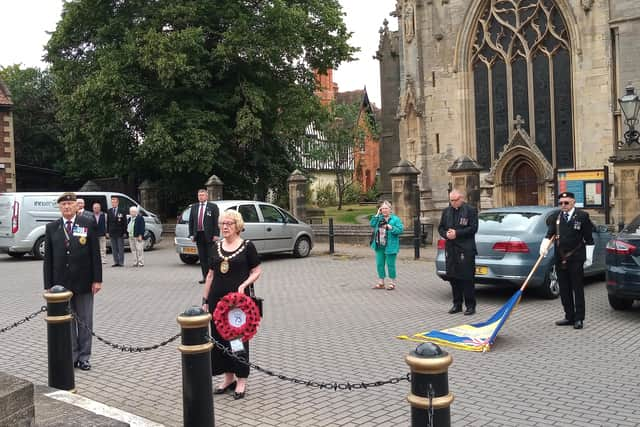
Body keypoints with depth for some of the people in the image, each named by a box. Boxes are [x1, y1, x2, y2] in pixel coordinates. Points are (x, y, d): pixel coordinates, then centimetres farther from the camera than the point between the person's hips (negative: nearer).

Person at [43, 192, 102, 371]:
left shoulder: (88, 224, 0)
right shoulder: (51, 228, 4)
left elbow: (95, 254, -1)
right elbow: (48, 258, 4)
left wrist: (97, 279, -6)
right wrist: (48, 285, -1)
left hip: (83, 283, -1)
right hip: (61, 284, 1)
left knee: (85, 322, 7)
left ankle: (84, 357, 18)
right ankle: (71, 356, 19)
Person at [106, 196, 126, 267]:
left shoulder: (122, 212, -1)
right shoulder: (109, 212, 8)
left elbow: (125, 223, -1)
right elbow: (108, 222, 9)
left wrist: (124, 232, -7)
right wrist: (107, 232, 3)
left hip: (120, 233, -3)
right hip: (112, 233, 3)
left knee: (121, 249, 1)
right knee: (114, 249, 5)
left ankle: (121, 262, 5)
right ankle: (116, 262, 11)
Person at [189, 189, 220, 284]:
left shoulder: (213, 207, -1)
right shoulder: (194, 207, 12)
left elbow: (216, 222, -5)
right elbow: (191, 222, 13)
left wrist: (216, 235, -11)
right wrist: (191, 234, 5)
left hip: (209, 236, -4)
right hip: (198, 235, 4)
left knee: (211, 257, -1)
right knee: (202, 257, 7)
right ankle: (205, 276, 13)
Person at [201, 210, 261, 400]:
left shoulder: (247, 246, -4)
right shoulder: (216, 246, 8)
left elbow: (257, 271, -1)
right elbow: (211, 274, 12)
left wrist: (244, 284, -18)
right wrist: (205, 300, 10)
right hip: (217, 298, 5)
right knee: (219, 336, 9)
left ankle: (241, 380, 14)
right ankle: (229, 377, 24)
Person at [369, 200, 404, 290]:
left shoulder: (395, 219, -3)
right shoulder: (379, 218, 12)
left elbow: (400, 230, -10)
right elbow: (372, 224, -1)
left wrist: (390, 227, -19)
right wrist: (377, 214, -3)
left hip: (390, 246, -5)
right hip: (379, 246, 5)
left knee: (390, 265, -1)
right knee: (379, 264, 9)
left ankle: (392, 283, 11)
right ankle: (381, 283, 19)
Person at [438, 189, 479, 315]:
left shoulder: (470, 210, -3)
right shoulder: (446, 211, 13)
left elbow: (473, 228, -9)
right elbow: (440, 228, 15)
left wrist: (457, 233, -16)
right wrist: (446, 234, -7)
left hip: (466, 249, -5)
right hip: (450, 249, 5)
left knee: (467, 278, -3)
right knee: (453, 277, 9)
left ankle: (470, 305, 6)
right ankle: (457, 304, 20)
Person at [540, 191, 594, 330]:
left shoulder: (582, 216, -2)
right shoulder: (557, 217, 8)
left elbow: (589, 239, -1)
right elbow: (549, 234, 3)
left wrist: (589, 258, -2)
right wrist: (544, 247, -15)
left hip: (576, 259, -4)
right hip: (560, 259, 4)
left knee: (578, 289, 2)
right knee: (564, 290, 10)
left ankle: (579, 318, 9)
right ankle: (569, 317, 20)